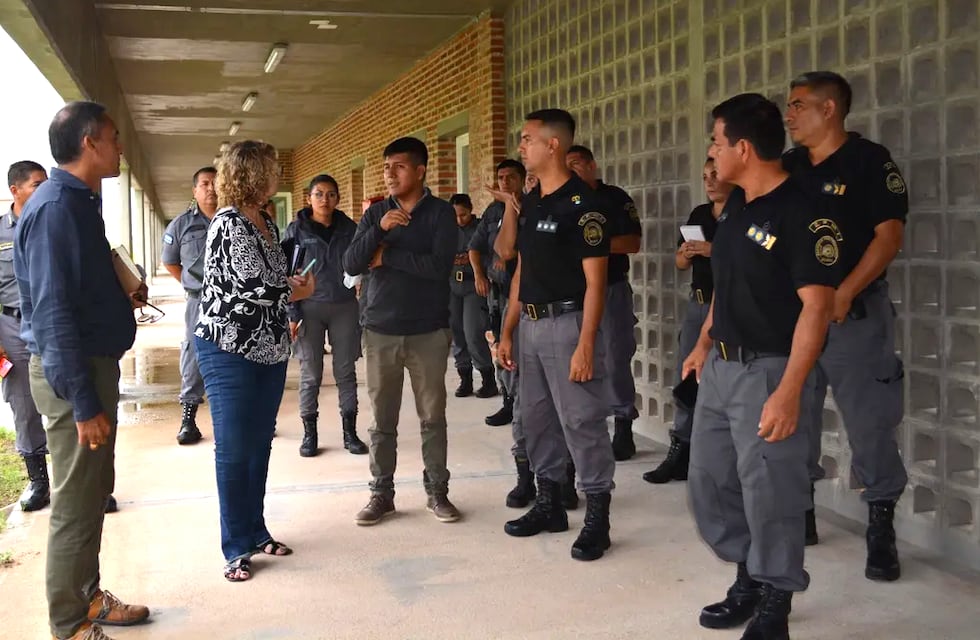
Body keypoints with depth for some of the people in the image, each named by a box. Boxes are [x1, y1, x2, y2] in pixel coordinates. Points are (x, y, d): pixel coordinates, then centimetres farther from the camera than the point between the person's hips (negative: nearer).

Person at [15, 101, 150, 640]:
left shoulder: (81, 202, 11)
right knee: (76, 504, 0)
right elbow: (52, 311, -24)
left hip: (94, 364, 10)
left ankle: (88, 597, 34)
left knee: (94, 493, 19)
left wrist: (124, 297, 8)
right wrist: (84, 403, -24)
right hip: (73, 373, -10)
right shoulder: (55, 207, -20)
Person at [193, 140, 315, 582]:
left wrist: (292, 284, 0)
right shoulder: (228, 224, -16)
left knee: (260, 446, 14)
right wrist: (296, 292, -9)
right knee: (234, 450, 1)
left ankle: (256, 531, 27)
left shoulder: (267, 224, 11)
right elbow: (242, 290, -23)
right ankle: (237, 548, 10)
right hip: (231, 351, -8)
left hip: (270, 351, 8)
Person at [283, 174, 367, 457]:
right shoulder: (297, 229, 0)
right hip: (310, 308, -2)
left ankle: (350, 431, 16)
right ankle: (309, 433, 14)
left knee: (346, 371, 6)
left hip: (345, 307, 2)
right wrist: (291, 314, -8)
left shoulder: (349, 227, 6)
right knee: (310, 374, 3)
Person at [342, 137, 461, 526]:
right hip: (380, 330, 3)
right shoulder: (376, 213, 6)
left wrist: (386, 256, -10)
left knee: (432, 416, 7)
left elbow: (439, 266, -18)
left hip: (429, 331, -2)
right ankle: (382, 493, 18)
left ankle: (437, 491, 19)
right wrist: (379, 229, -19)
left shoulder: (440, 212, -4)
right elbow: (350, 265, -4)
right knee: (383, 419, 8)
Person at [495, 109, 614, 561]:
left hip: (567, 323, -9)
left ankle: (596, 516, 6)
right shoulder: (528, 202, 13)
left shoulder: (582, 203, -12)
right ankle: (549, 504, 27)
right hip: (531, 323, 9)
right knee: (536, 416, 14)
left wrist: (585, 344, -21)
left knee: (581, 421, -4)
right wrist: (507, 331, 14)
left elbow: (595, 280, -15)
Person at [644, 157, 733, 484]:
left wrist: (714, 251, -21)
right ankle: (680, 452, 11)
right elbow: (681, 264, 18)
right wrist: (685, 253, -4)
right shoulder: (699, 214, 16)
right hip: (698, 303, 7)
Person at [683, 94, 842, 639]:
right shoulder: (736, 204, 9)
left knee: (769, 491, -1)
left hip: (766, 371, -9)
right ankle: (750, 579, 32)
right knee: (708, 482, 15)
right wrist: (704, 343, 19)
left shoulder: (804, 215, -18)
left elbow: (816, 307, -22)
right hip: (720, 365, 9)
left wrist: (789, 391, -27)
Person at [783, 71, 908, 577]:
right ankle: (799, 514, 26)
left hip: (856, 314, -6)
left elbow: (889, 235, -12)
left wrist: (844, 293, -20)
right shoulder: (788, 168, 12)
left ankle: (881, 531, 7)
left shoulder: (869, 160, -5)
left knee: (869, 422, -4)